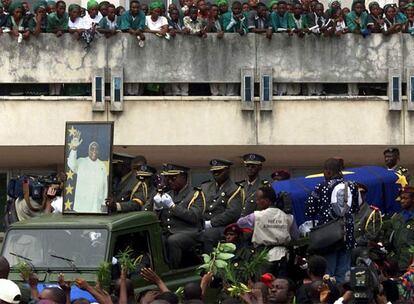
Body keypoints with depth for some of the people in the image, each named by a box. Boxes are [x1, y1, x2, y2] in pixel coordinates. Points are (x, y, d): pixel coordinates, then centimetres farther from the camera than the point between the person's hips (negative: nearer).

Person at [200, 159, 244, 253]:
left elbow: (233, 213, -10)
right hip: (202, 227, 5)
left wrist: (211, 223, -15)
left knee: (207, 236, -36)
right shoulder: (205, 187, 23)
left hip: (222, 227, -5)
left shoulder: (234, 190, 4)